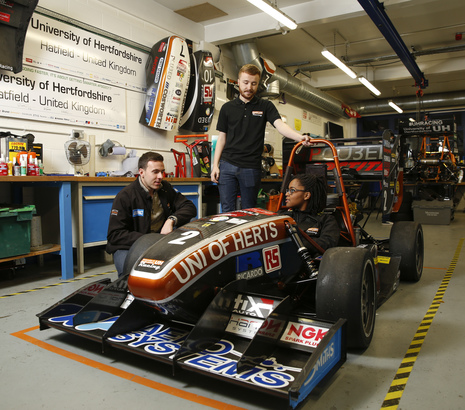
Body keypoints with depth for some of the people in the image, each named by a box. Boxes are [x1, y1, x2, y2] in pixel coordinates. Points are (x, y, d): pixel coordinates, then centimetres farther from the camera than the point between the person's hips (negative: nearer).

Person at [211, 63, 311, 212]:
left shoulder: (265, 106, 6)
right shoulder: (227, 108, 9)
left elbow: (280, 124, -11)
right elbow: (222, 138, 11)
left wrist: (300, 137, -30)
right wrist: (215, 164, 2)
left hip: (251, 168, -1)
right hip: (227, 166, 1)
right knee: (227, 209, 2)